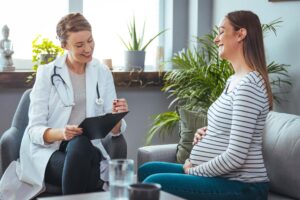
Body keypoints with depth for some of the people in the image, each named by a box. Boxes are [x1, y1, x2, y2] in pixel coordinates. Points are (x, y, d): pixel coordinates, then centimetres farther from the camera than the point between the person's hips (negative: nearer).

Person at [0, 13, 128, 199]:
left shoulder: (103, 73, 9)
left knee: (80, 145, -35)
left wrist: (116, 115, -18)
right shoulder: (47, 73, 0)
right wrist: (61, 133, -27)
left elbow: (113, 129, 6)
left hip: (88, 149, 2)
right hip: (47, 150, -2)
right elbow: (35, 130, -5)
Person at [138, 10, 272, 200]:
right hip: (223, 175, 10)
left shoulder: (248, 84, -19)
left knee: (154, 183, -22)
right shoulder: (234, 80, 13)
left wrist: (194, 170, -10)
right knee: (146, 170, 13)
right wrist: (206, 132, 4)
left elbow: (235, 157, -23)